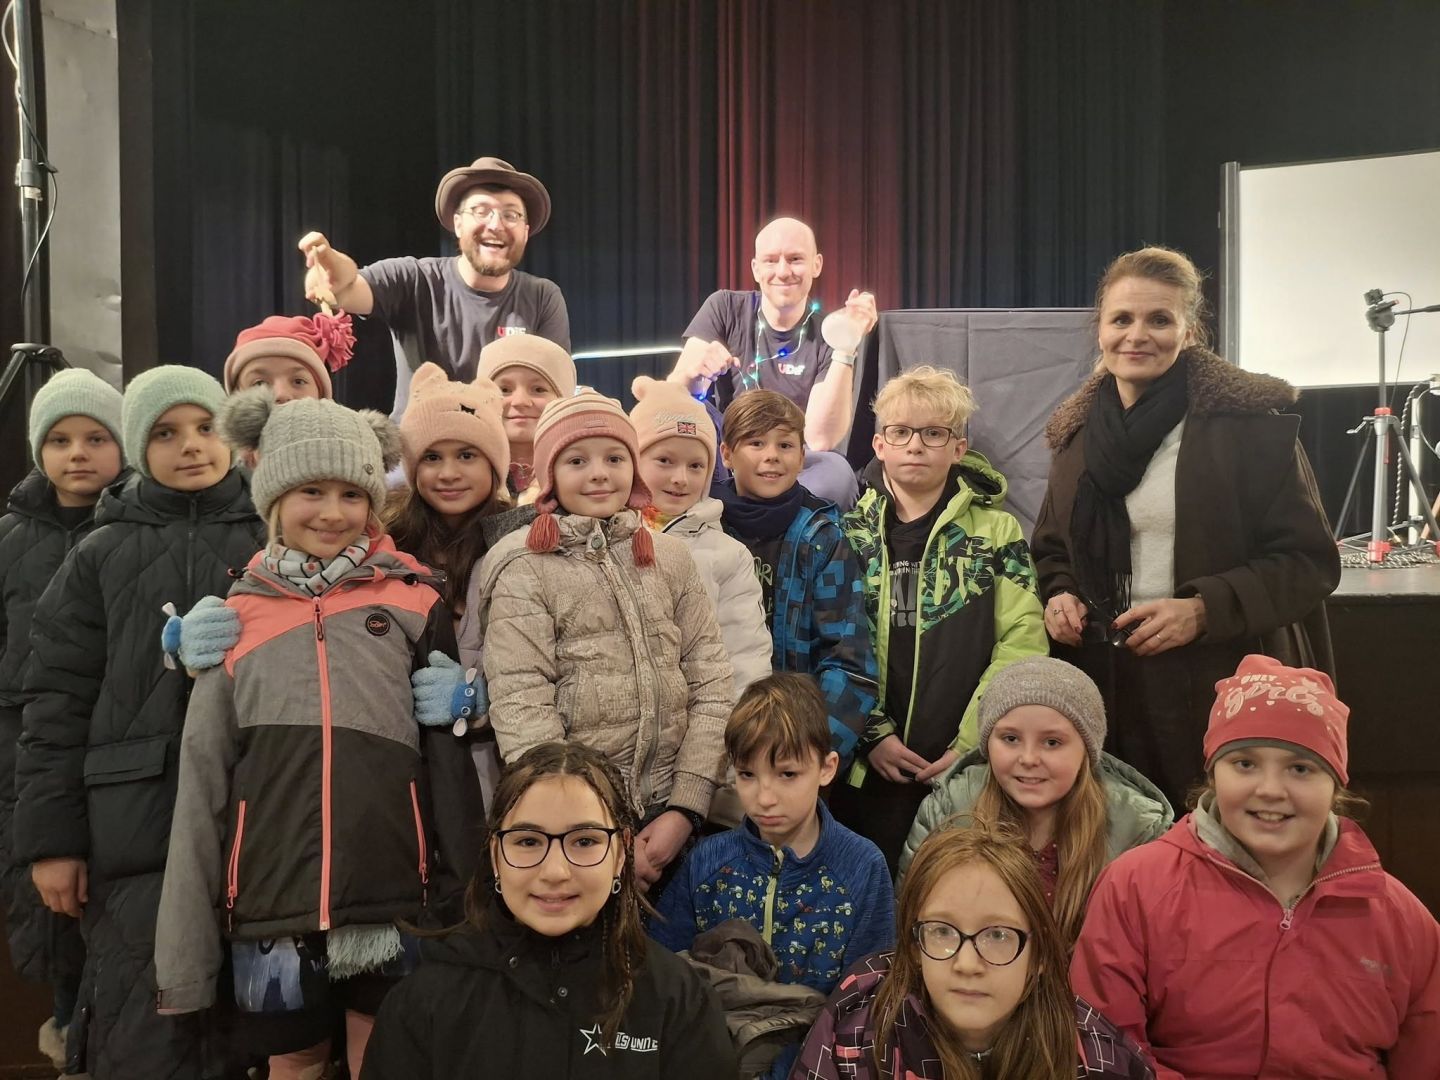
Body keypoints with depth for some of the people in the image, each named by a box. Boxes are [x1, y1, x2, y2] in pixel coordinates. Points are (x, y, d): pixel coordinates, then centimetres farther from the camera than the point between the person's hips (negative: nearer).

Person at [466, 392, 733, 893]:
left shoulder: (671, 557, 6)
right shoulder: (524, 570, -6)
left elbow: (711, 685, 2)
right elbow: (521, 712, -13)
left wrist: (685, 808, -7)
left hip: (669, 820, 4)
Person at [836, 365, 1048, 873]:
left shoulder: (996, 530, 4)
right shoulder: (847, 530, 6)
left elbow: (1021, 644, -4)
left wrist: (972, 744, -11)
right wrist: (871, 735, -9)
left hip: (966, 773, -1)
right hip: (864, 770, 1)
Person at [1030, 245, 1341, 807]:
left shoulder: (1250, 421, -6)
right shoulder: (1079, 434, 10)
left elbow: (1310, 561, -7)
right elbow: (1053, 550, 20)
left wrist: (1204, 610, -19)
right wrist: (1060, 597, -1)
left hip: (1226, 686, -4)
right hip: (1108, 688, 4)